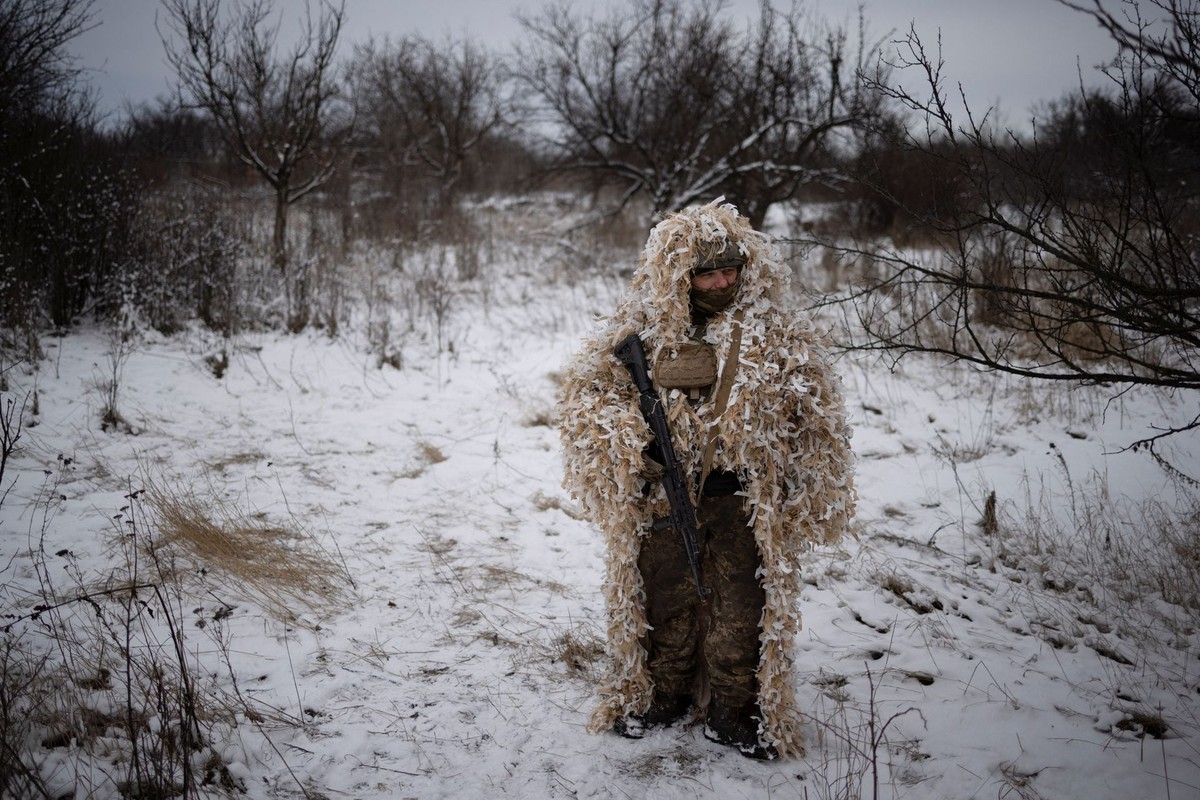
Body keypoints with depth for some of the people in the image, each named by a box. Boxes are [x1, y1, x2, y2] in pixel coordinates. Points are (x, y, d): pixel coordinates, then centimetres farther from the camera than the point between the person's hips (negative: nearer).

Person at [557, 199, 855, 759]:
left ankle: (733, 712, 25)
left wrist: (813, 497, -1)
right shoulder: (642, 329, -4)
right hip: (664, 497, 1)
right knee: (665, 602, 15)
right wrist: (635, 438, -13)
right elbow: (581, 397, 1)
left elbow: (814, 419, 2)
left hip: (746, 500, -1)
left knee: (742, 608, 8)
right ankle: (662, 696, 35)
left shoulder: (778, 334, -5)